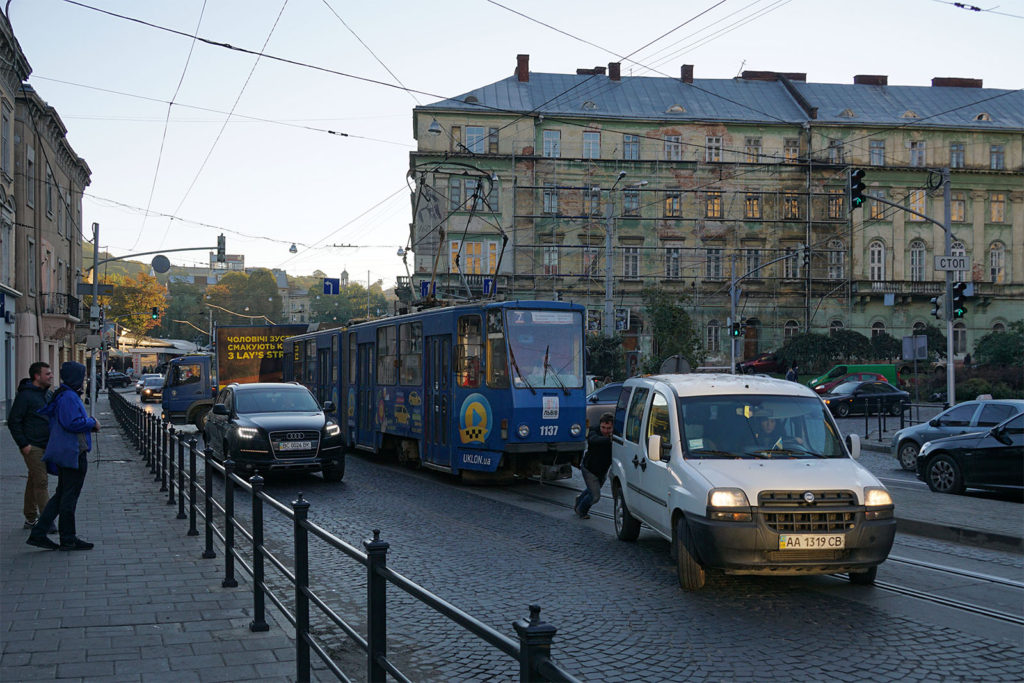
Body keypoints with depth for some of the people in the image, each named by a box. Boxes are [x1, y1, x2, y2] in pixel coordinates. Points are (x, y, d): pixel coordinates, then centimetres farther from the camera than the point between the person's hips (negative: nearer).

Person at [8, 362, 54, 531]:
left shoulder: (48, 394, 14)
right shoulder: (25, 395, -11)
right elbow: (13, 422, -13)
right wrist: (24, 444, -16)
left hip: (46, 446, 8)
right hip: (32, 447, -8)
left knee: (34, 481, 14)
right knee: (41, 482, -11)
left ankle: (30, 519, 21)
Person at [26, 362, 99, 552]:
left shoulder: (61, 395, 16)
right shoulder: (69, 397, -16)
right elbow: (72, 423, -25)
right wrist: (92, 422, -7)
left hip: (64, 452, 10)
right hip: (73, 453, -10)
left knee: (61, 495, 13)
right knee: (69, 496, -3)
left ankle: (38, 533, 12)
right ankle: (68, 539, 4)